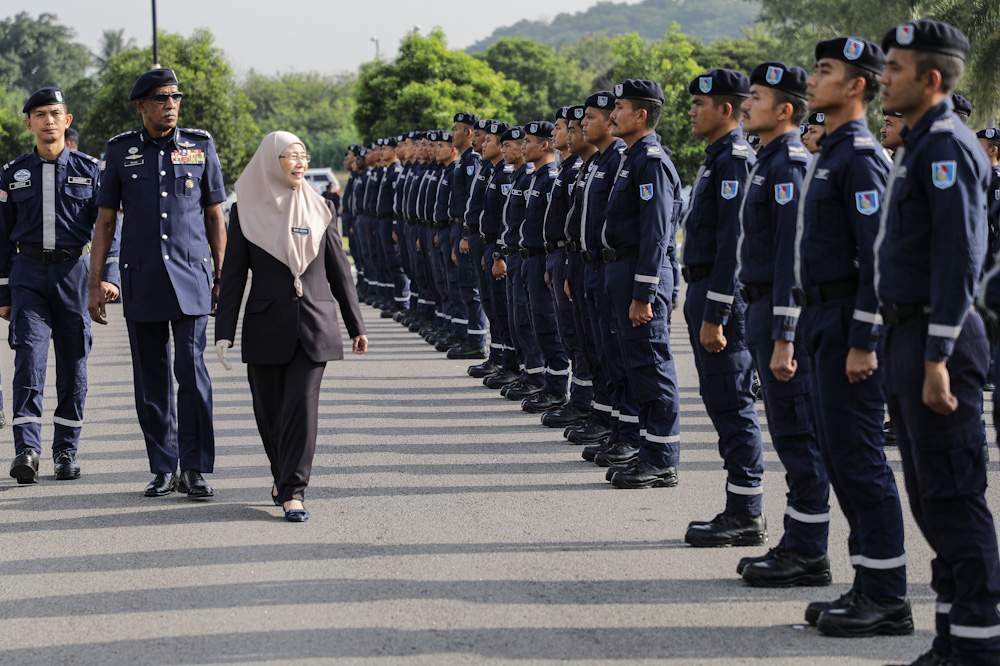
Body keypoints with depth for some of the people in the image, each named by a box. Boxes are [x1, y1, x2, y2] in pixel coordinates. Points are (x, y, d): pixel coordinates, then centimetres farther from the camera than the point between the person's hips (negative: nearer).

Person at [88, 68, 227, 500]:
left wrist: (222, 278, 6)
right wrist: (95, 285, 2)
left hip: (191, 278, -1)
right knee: (151, 379, 5)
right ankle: (164, 469, 14)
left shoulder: (200, 147, 5)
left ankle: (195, 469, -3)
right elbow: (105, 221, 8)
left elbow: (215, 217, 10)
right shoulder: (120, 152, 5)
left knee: (192, 371, -10)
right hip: (141, 281, 1)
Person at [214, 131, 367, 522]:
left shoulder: (320, 210, 6)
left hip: (315, 325, 0)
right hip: (266, 326, 0)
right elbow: (233, 276, 2)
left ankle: (293, 490, -9)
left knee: (302, 406, -11)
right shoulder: (246, 212, 2)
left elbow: (339, 272, 11)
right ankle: (283, 479, 28)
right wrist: (224, 332, -4)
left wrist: (355, 326, 11)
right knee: (270, 411, 7)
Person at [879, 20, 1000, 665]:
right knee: (930, 496, 13)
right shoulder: (918, 144, 17)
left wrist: (938, 358, -23)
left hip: (938, 339, -10)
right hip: (909, 334, 10)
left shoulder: (948, 146, -14)